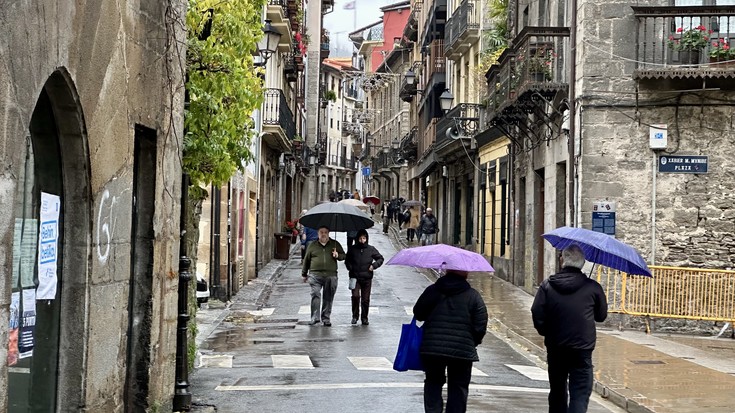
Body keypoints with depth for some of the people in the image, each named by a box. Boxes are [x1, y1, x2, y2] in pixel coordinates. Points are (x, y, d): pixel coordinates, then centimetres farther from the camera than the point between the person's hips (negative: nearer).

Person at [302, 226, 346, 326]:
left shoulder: (335, 244, 12)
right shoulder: (312, 245, 11)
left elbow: (343, 256, 16)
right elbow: (306, 260, 18)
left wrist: (338, 255, -7)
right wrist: (304, 274, 19)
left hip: (331, 276, 1)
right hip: (315, 275, -1)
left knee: (328, 297, 4)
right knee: (315, 295, -11)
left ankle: (326, 318, 14)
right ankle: (315, 317, -6)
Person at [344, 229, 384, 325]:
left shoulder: (371, 249, 2)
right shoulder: (353, 249, 3)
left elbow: (380, 258, 12)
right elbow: (347, 260, 17)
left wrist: (374, 265, -3)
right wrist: (350, 268, 1)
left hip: (367, 278, 1)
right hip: (355, 277, -1)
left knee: (365, 299, 5)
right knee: (355, 296, -16)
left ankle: (364, 318, 18)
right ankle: (355, 316, 2)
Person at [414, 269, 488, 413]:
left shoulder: (432, 290, 1)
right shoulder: (473, 296, -2)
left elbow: (418, 313, 7)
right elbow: (480, 327, -4)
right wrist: (473, 343, 12)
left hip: (431, 347, 1)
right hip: (462, 351, -1)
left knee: (433, 382, 16)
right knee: (458, 387, 10)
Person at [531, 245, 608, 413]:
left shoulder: (547, 285, -6)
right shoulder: (593, 287, -7)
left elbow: (537, 313, -10)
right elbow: (601, 316, 5)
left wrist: (547, 333, 7)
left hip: (555, 348, 2)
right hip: (582, 349, -2)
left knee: (557, 391, 18)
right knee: (580, 394, -1)